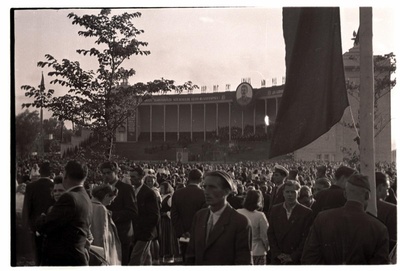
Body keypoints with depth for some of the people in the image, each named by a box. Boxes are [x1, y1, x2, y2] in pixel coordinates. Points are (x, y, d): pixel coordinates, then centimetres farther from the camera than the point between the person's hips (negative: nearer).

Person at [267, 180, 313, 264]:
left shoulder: (306, 212, -1)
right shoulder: (275, 210, 9)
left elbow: (306, 238, -4)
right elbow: (270, 234, 7)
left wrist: (293, 256, -9)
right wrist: (277, 253, -3)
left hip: (296, 261, -2)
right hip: (277, 260, 2)